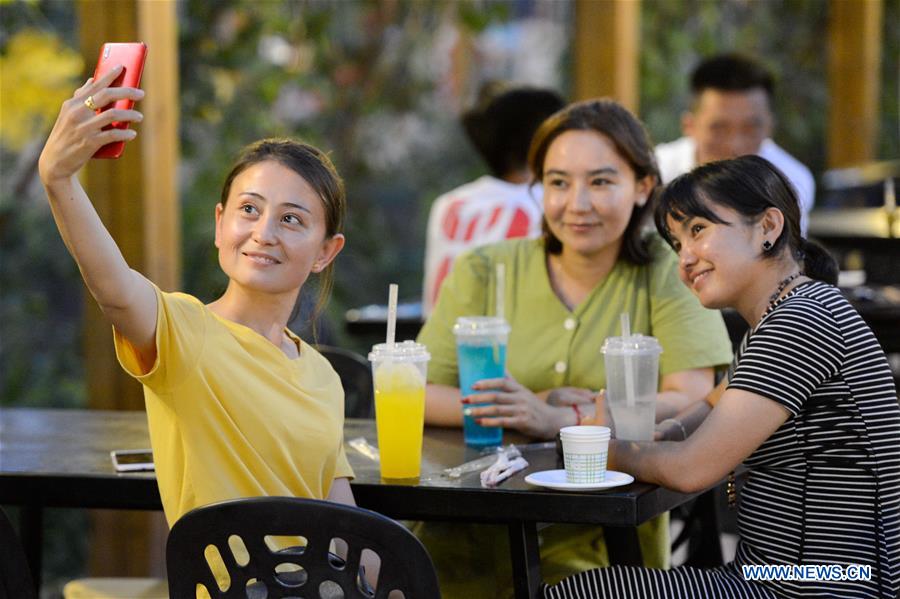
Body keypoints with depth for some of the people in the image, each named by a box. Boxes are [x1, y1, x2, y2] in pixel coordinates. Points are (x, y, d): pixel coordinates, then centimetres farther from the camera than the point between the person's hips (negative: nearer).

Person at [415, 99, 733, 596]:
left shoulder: (667, 275, 3)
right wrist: (512, 410, -15)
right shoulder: (483, 272, 8)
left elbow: (692, 403, -10)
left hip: (603, 539, -2)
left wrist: (556, 419, -21)